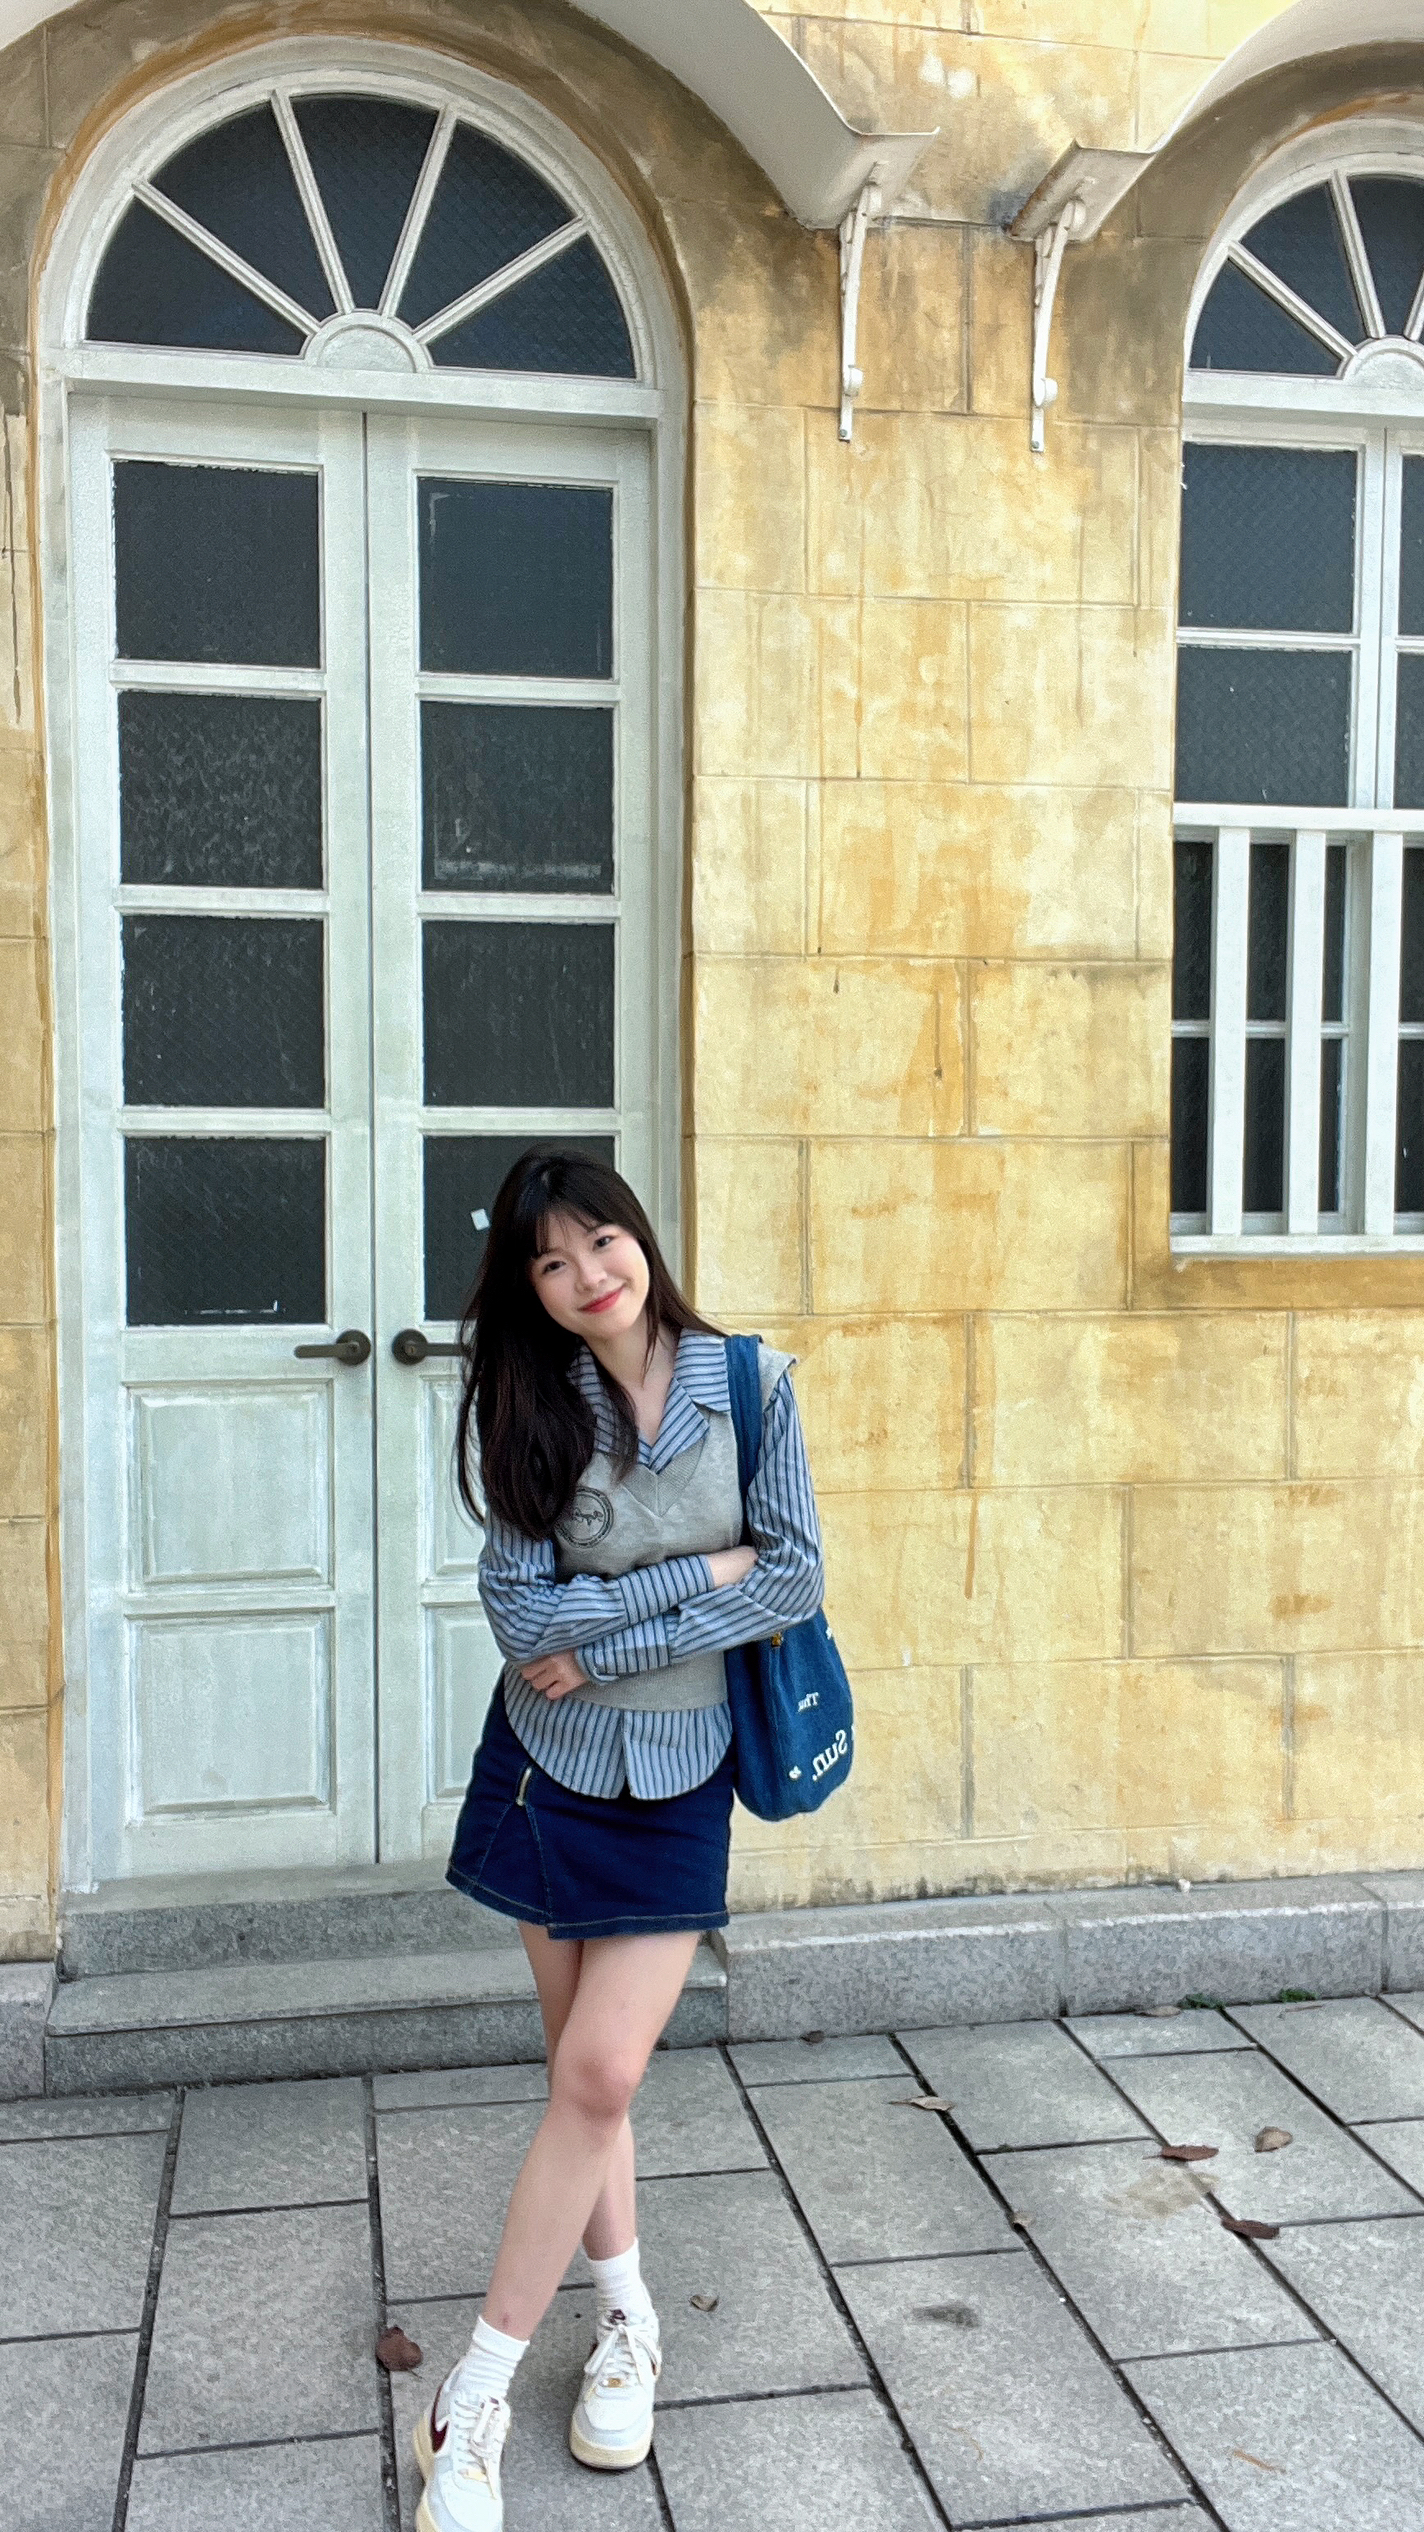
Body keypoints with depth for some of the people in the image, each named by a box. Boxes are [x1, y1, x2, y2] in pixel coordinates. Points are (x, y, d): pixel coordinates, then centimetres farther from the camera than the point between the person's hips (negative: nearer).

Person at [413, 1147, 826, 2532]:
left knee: (598, 2073, -5)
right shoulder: (529, 1404, -6)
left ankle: (476, 2392, 10)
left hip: (678, 1771, -1)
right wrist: (702, 1572, -17)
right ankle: (627, 2319, 33)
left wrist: (602, 1642, -14)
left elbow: (795, 1577, -12)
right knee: (585, 2069, 11)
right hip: (550, 1762, 1)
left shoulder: (747, 1380, -8)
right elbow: (521, 1605, -14)